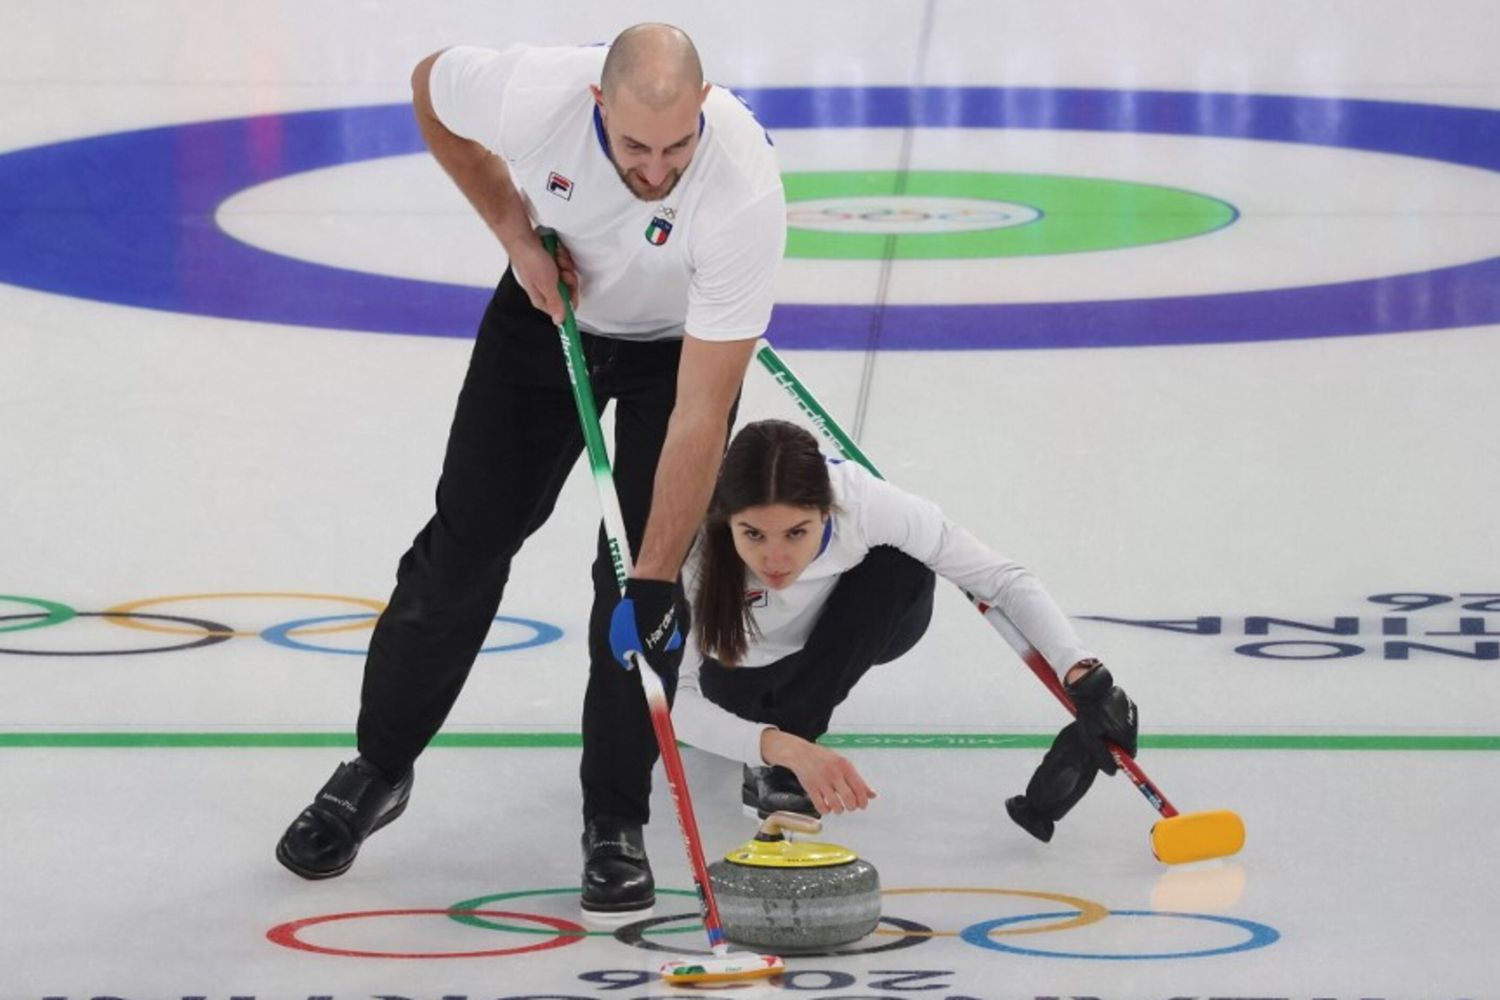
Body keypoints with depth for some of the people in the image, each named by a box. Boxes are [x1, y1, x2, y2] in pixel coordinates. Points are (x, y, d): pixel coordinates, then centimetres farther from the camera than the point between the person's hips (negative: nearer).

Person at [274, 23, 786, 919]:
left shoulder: (744, 190, -41)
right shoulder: (534, 95, -36)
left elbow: (700, 416, -38)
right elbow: (431, 85, -8)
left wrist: (655, 582, -38)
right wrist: (517, 230, -15)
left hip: (681, 336, -2)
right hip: (555, 304, 2)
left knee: (642, 575, -12)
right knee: (467, 539, 2)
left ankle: (616, 821, 5)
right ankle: (379, 769, 20)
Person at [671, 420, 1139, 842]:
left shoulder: (866, 504, -37)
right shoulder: (696, 544, -39)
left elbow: (1003, 580, -30)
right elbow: (675, 698, -41)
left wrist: (1083, 676, -43)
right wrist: (784, 748, -55)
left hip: (843, 638, 2)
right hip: (745, 663, -2)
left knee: (901, 564, -30)